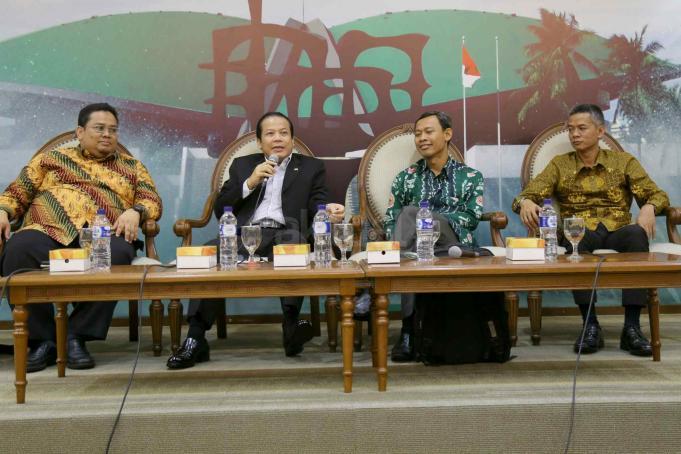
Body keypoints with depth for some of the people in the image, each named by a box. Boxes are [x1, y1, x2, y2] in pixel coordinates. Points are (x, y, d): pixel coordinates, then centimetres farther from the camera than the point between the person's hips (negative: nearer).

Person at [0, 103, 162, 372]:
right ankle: (42, 340, -22)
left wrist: (134, 212, -7)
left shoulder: (131, 167, 27)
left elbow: (152, 200, 15)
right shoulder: (51, 158, 27)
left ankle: (78, 337, -24)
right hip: (48, 230, 1)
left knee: (119, 253, -37)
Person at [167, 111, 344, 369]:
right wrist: (250, 183, 0)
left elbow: (316, 207, 8)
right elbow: (220, 210, 14)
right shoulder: (242, 165, 24)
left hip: (284, 235, -1)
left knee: (295, 243, -38)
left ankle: (291, 325, -39)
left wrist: (328, 211, -16)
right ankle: (195, 339, -29)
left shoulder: (311, 168, 21)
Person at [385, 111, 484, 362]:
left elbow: (471, 218, 2)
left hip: (455, 247, -1)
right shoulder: (406, 178, 22)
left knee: (412, 212, -30)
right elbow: (390, 221, 14)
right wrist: (399, 244, -10)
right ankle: (410, 327, -35)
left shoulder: (471, 177, 17)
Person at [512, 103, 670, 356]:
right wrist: (525, 203, -24)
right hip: (580, 234, 0)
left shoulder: (623, 161, 14)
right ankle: (590, 325, -31)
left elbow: (657, 195, 7)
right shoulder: (559, 165, 14)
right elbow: (529, 193, 1)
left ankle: (631, 328, -33)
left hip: (617, 232, 1)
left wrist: (649, 208, -18)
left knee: (636, 233, -35)